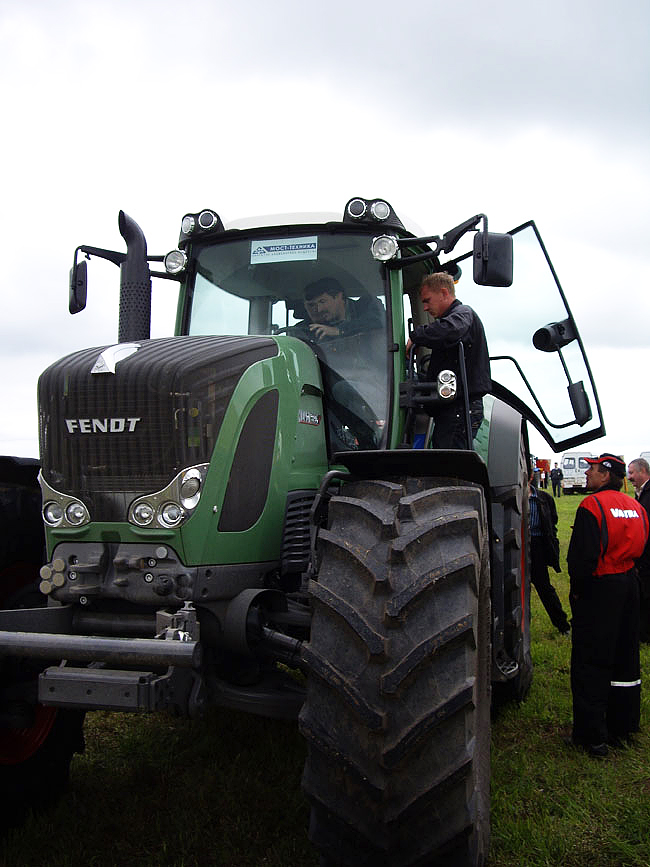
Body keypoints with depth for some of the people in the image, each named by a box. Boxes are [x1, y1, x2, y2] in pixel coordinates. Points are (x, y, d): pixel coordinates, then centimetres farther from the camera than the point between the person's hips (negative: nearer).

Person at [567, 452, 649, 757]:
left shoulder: (592, 506, -17)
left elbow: (583, 557, -20)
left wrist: (577, 589, -9)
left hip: (598, 589, -8)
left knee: (590, 663, 0)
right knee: (625, 660, 17)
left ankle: (592, 737, 5)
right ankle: (623, 728, 27)